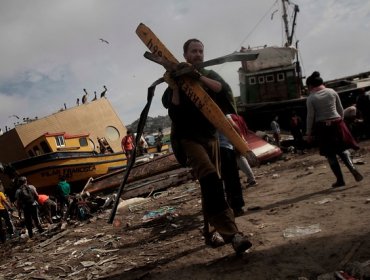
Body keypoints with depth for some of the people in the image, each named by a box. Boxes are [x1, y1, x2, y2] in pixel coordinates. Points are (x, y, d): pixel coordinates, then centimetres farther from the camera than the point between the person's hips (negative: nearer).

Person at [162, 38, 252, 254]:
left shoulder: (210, 75, 14)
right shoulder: (177, 78, 2)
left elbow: (225, 91, -9)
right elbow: (174, 113, -9)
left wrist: (200, 78, -19)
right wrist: (174, 87, -20)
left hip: (210, 136, 5)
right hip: (187, 138, -5)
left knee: (211, 185, 8)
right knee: (211, 178, -26)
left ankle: (212, 231, 23)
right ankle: (231, 233, -31)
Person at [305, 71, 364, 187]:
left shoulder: (311, 98, -7)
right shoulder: (332, 92, 4)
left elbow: (310, 117, -7)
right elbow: (340, 109, 9)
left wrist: (309, 133, -1)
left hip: (322, 127, -3)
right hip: (336, 123, 3)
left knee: (330, 155, 7)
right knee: (342, 149, 15)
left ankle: (340, 180, 11)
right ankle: (353, 168, -9)